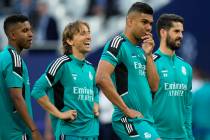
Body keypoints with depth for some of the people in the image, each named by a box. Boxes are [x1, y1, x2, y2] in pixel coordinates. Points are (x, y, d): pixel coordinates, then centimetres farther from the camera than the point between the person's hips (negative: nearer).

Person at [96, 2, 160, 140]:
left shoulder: (140, 50, 17)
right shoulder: (118, 43, -8)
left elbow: (154, 86, 14)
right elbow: (101, 78, -21)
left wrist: (148, 55, 4)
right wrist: (126, 110, -18)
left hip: (145, 119, 9)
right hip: (130, 119, -9)